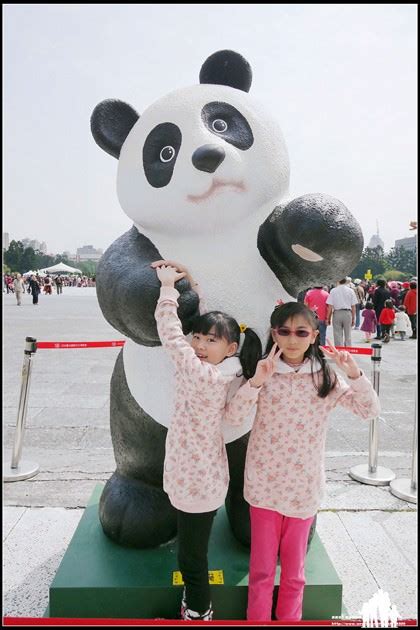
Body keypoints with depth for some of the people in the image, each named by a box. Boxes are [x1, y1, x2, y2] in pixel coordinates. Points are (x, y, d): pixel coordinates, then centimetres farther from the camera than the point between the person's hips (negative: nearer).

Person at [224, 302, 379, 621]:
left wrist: (355, 374, -22)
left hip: (304, 485, 1)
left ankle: (289, 619, 41)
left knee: (294, 568, 19)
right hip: (265, 483, -1)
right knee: (261, 567, 15)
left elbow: (370, 410, -7)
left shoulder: (325, 377, -4)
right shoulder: (263, 372, -8)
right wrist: (255, 382, -30)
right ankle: (258, 620, 37)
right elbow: (235, 418, -16)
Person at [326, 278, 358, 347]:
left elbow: (330, 306, -4)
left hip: (337, 313, -1)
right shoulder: (350, 291, 1)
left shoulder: (333, 291, -3)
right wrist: (353, 318, 10)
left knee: (338, 336, 5)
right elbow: (353, 307, 2)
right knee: (348, 335, 11)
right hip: (347, 313, 1)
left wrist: (328, 318, 3)